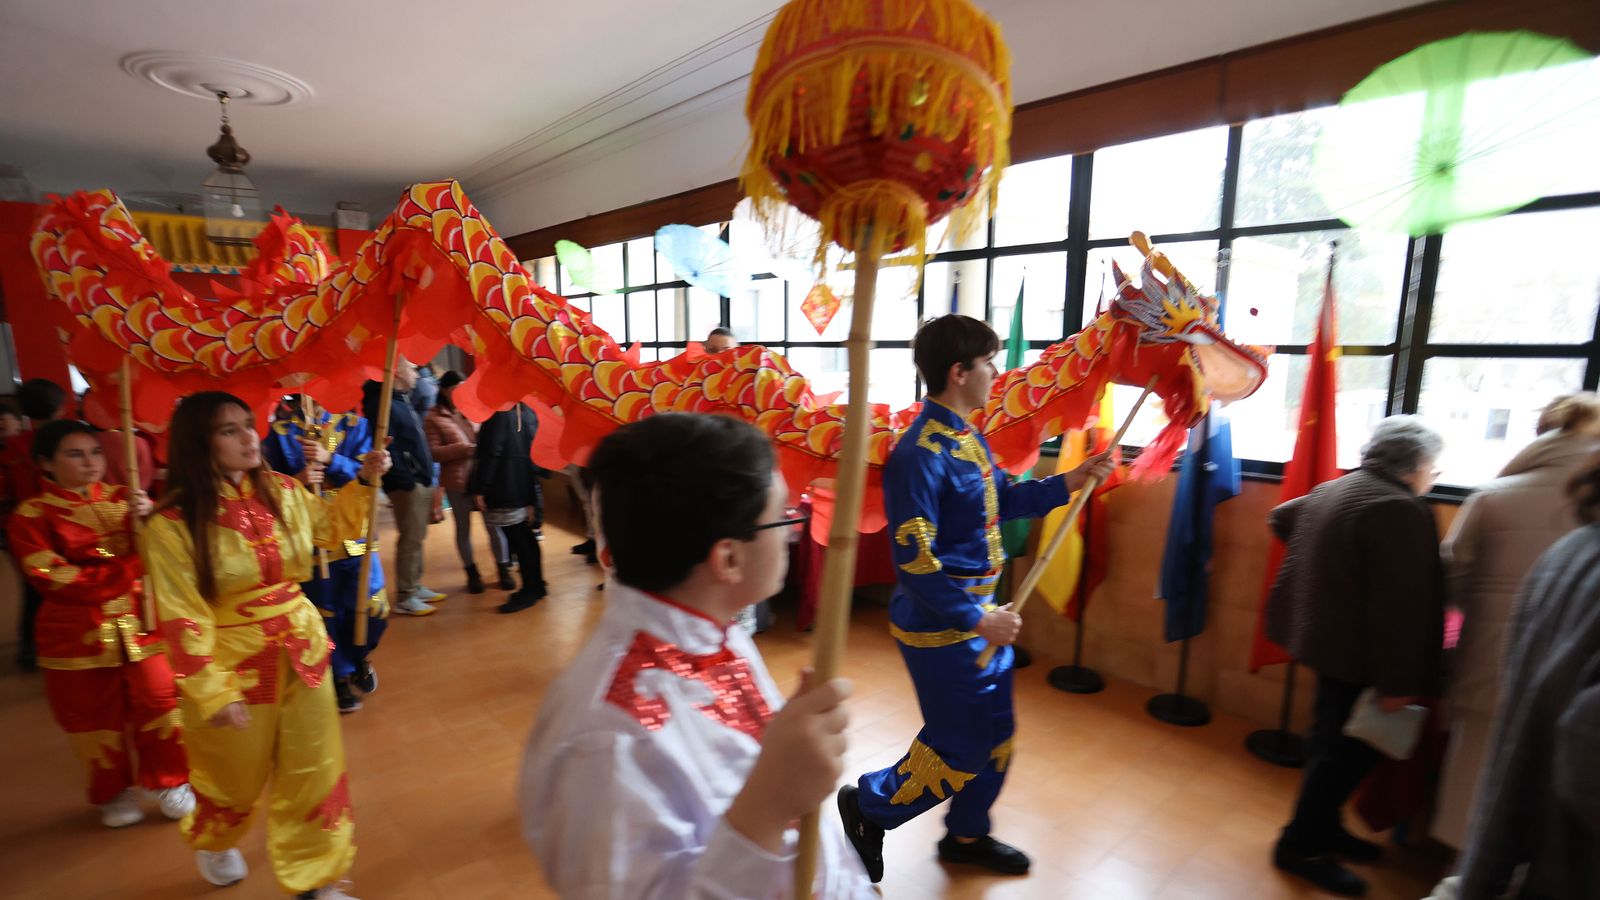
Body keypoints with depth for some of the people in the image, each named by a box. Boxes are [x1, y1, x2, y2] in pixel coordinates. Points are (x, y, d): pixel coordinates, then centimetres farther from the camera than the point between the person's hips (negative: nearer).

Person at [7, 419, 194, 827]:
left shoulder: (122, 498, 4)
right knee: (95, 715, 10)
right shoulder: (31, 515, -3)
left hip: (140, 623, 1)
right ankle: (115, 793, 30)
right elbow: (52, 578, -10)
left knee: (158, 701, 3)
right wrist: (126, 569, -13)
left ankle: (170, 783, 21)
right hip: (78, 633, -1)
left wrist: (149, 518, -22)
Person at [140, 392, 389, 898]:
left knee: (314, 774, 13)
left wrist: (364, 482, 0)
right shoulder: (172, 525, -19)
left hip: (302, 652, 4)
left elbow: (330, 529, 14)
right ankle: (212, 843, 57)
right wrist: (212, 693, -18)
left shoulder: (282, 491, -5)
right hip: (233, 666, -4)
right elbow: (182, 620, -18)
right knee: (236, 778, 21)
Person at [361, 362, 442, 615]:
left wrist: (427, 477, 15)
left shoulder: (402, 400, 17)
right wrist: (406, 481, -19)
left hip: (421, 481, 9)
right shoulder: (382, 403, -14)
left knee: (416, 537, 14)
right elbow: (386, 447, -21)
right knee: (410, 539, -4)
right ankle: (404, 597, 5)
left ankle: (415, 586, 24)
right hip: (407, 484, -9)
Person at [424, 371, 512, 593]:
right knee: (463, 528, 10)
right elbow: (433, 452, -8)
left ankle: (503, 570, 17)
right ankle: (472, 573, 24)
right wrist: (461, 449, -20)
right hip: (457, 481, -2)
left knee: (493, 525, 4)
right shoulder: (433, 417, -2)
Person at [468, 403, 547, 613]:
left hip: (504, 489, -8)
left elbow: (491, 453, -18)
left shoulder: (498, 413, -14)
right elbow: (536, 447, 14)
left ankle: (529, 590, 3)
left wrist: (479, 488, -14)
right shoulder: (527, 411, 10)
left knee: (517, 539, -2)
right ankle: (537, 585, 23)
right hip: (526, 484, 8)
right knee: (526, 537, 16)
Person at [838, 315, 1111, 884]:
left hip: (978, 613, 9)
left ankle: (967, 835, 42)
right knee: (959, 749, 5)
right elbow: (914, 560, -26)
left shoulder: (967, 434, 5)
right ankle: (867, 807, 28)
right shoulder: (921, 453, -25)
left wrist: (1067, 483, 10)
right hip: (940, 627, -9)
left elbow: (1003, 499, 19)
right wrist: (977, 620, -22)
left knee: (994, 735, 21)